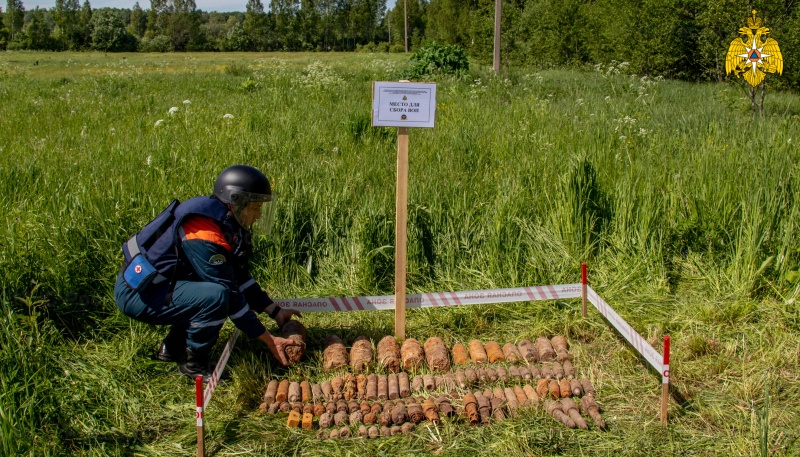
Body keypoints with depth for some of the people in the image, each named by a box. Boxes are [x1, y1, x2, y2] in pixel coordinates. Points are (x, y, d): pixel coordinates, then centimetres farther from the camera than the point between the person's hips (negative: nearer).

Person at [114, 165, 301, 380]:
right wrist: (270, 341, -19)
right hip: (137, 294, -10)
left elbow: (240, 277, 12)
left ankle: (172, 348, 18)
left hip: (152, 284, 10)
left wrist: (275, 311, 6)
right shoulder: (204, 233, -24)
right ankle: (193, 364, -6)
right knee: (215, 295, -28)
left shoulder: (223, 222, 5)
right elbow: (229, 294, -23)